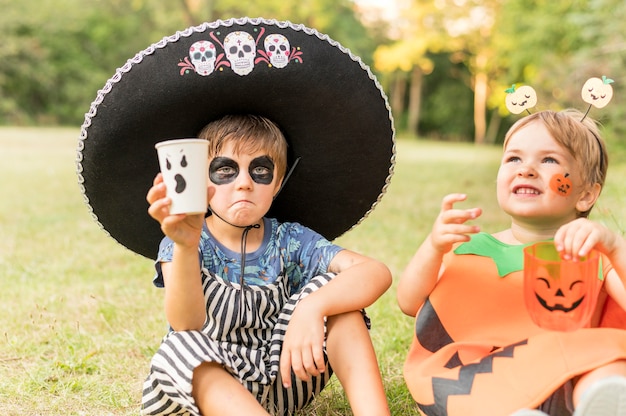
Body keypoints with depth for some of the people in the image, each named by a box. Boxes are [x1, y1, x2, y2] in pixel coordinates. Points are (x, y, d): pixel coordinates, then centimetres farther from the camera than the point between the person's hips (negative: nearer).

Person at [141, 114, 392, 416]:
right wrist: (186, 246, -49)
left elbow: (377, 273, -20)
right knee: (179, 348, -35)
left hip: (283, 384, 2)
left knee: (336, 286, -17)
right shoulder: (180, 247, -10)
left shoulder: (290, 241, -6)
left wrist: (312, 307, -39)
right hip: (211, 387, -2)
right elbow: (186, 323, -30)